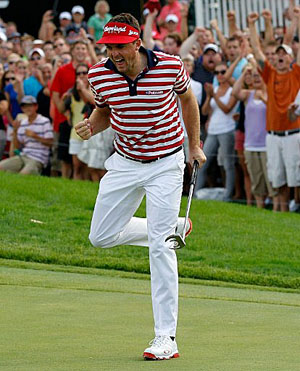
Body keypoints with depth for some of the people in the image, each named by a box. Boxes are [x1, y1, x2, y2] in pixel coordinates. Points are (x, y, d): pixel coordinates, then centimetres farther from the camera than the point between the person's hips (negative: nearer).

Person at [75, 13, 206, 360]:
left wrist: (195, 146, 9)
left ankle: (166, 337, -8)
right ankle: (175, 227, 27)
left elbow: (187, 99, 4)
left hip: (166, 164, -4)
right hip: (124, 162, 4)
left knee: (160, 247, -11)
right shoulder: (99, 74, -11)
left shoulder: (170, 66, -18)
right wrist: (90, 127, -14)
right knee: (101, 237, 7)